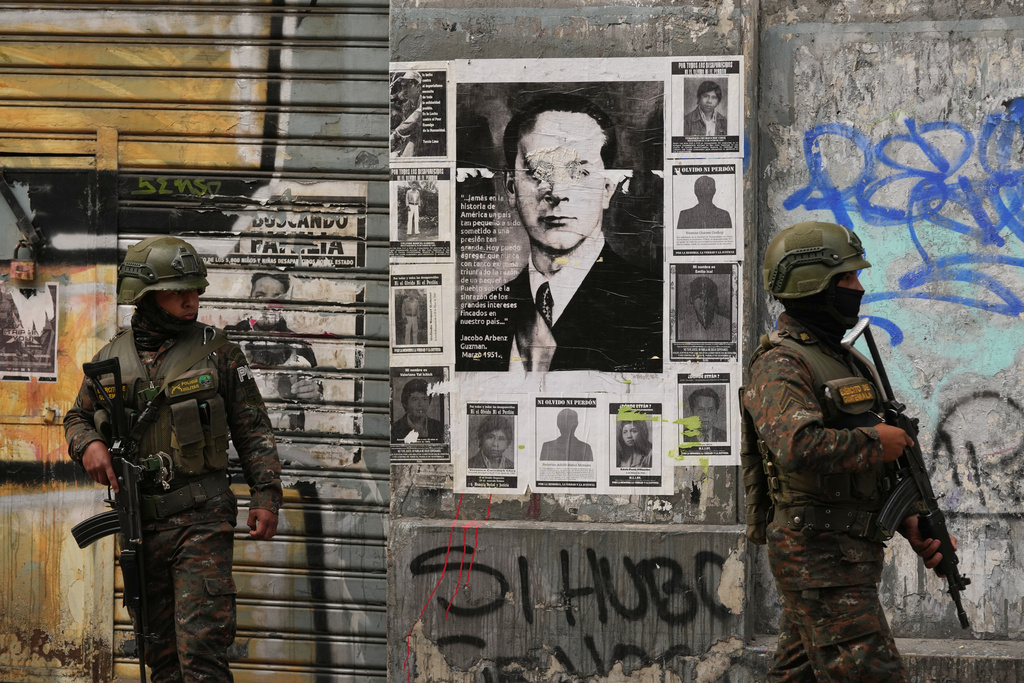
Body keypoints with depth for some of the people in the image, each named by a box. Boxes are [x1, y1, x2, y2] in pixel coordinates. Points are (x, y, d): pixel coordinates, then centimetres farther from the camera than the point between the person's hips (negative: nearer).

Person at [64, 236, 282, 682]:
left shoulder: (216, 352, 1)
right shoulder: (111, 360, 8)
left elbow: (253, 430, 4)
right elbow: (78, 418, 21)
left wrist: (266, 494, -6)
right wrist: (87, 445, -2)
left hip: (201, 519, -4)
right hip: (141, 523, 4)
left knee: (200, 647, -15)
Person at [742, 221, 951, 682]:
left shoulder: (841, 359, 19)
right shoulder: (780, 365, -13)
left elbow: (871, 466, 24)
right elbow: (798, 447, -32)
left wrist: (911, 525, 9)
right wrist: (875, 441, -17)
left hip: (851, 552, 10)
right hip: (819, 553, -10)